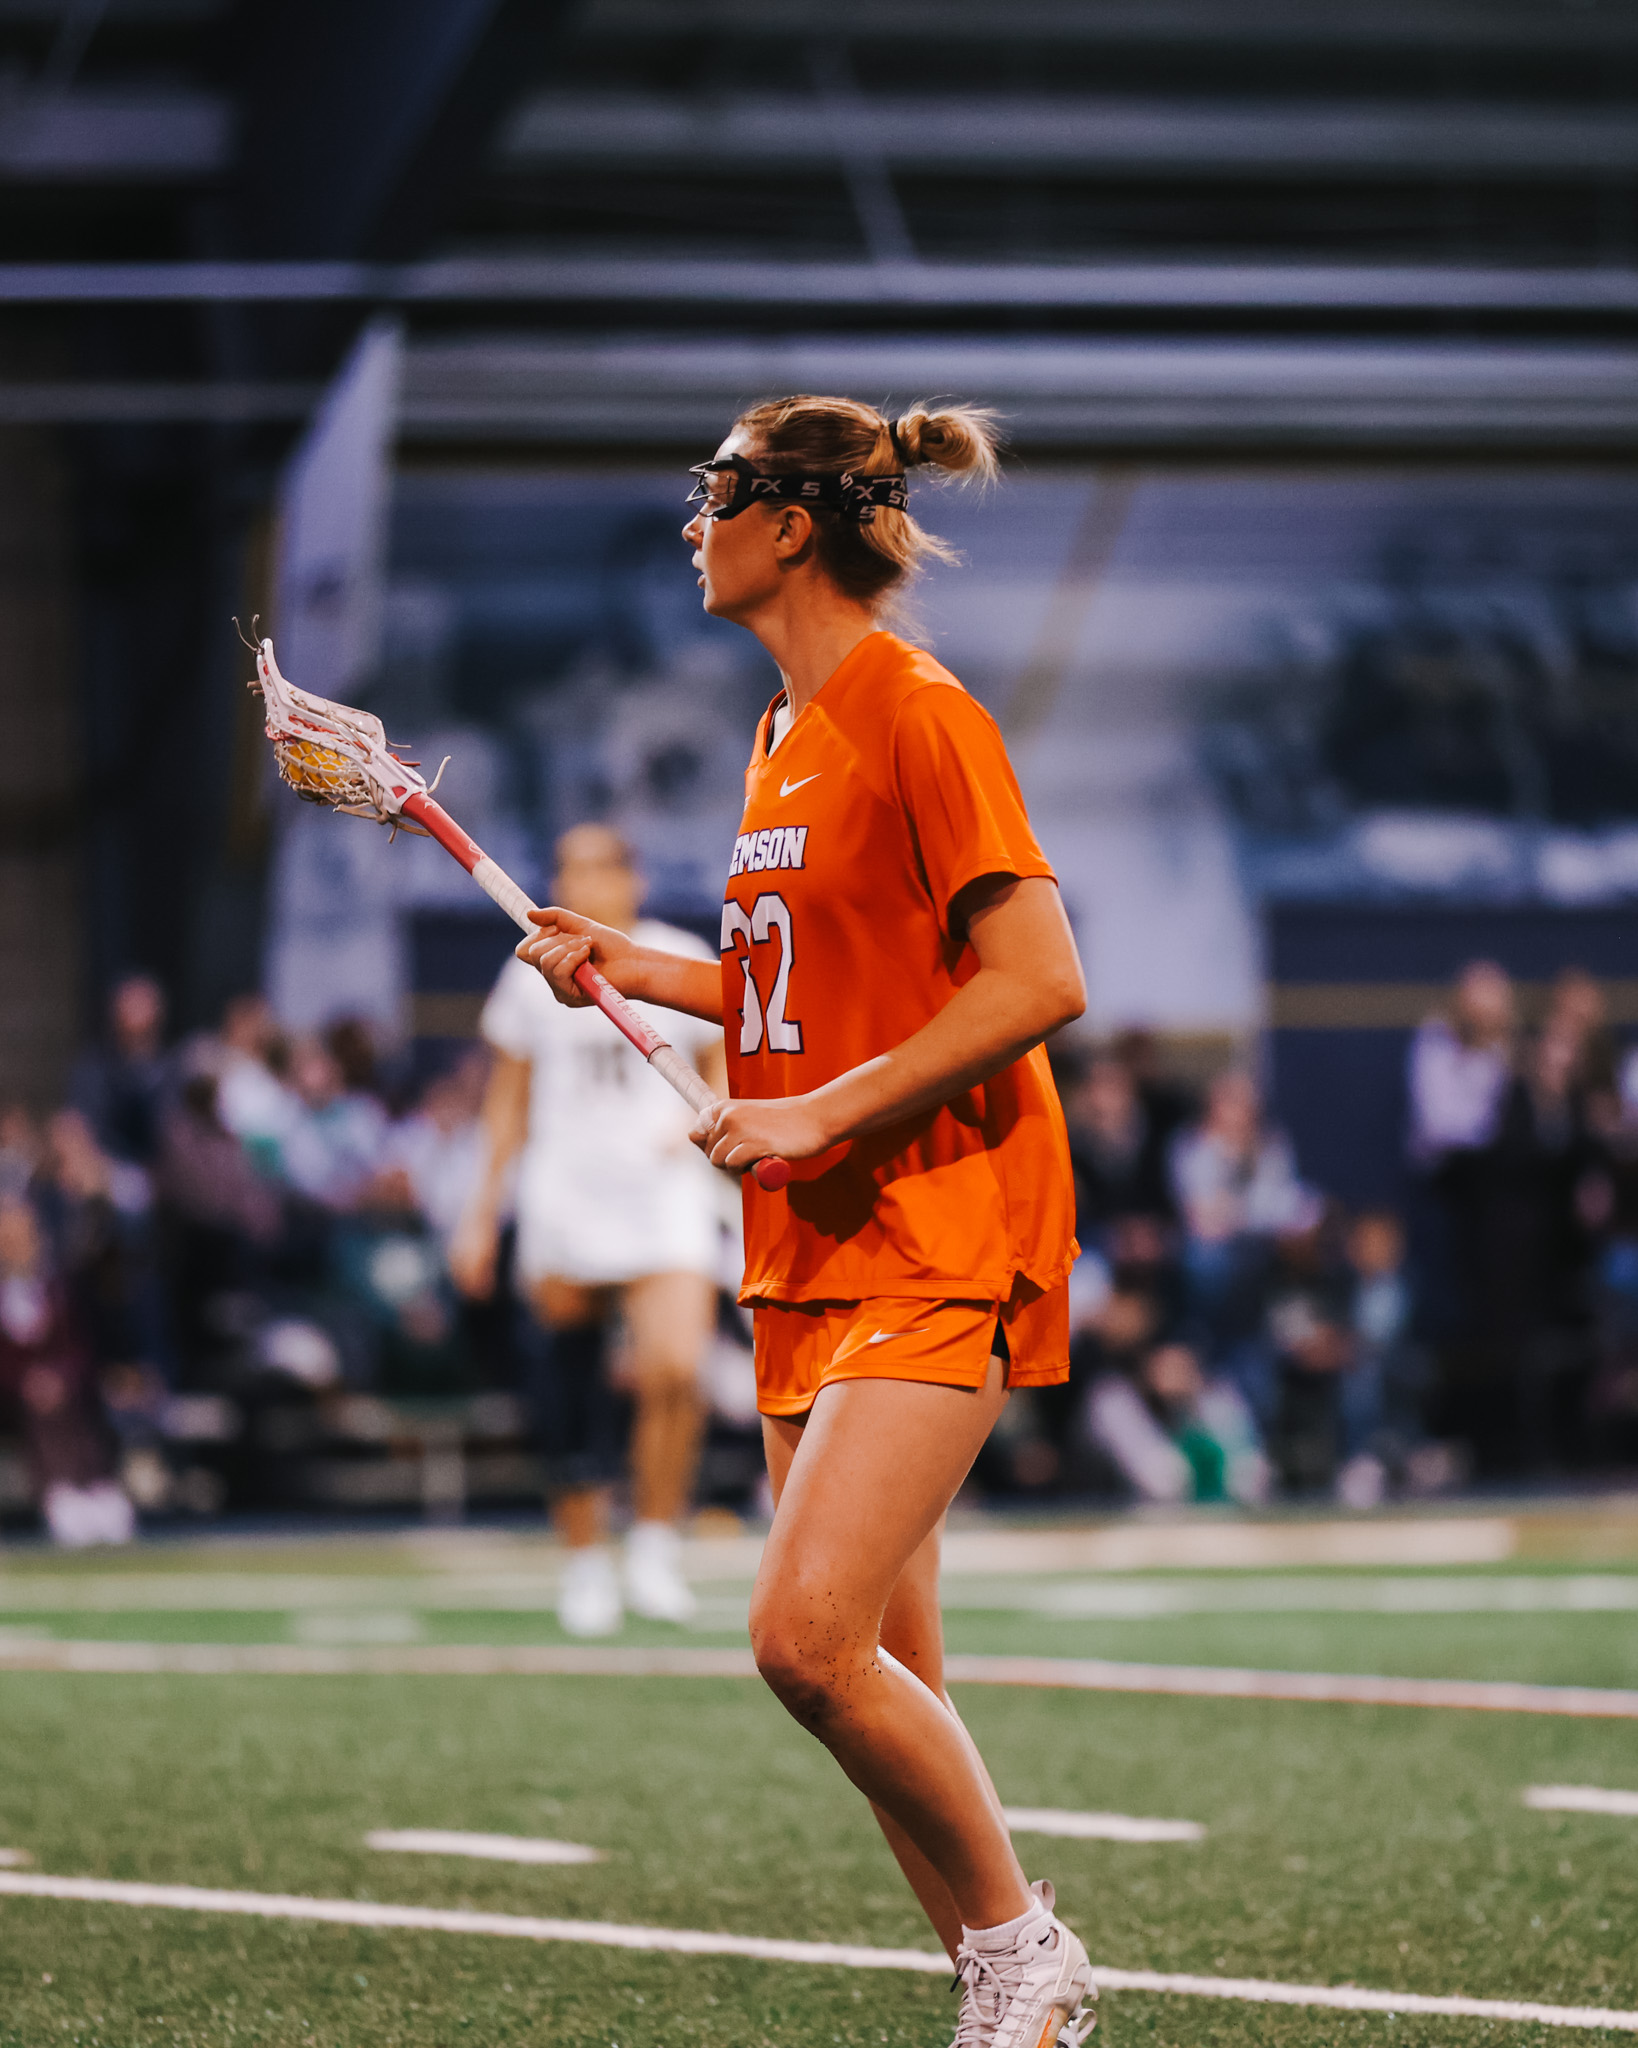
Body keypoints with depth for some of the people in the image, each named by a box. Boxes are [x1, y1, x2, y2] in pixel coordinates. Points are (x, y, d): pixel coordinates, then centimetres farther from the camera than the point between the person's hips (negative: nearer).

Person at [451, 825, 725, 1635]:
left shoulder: (684, 962, 4)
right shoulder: (535, 974, 7)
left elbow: (725, 1063, 16)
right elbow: (508, 1098, 16)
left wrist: (703, 1123, -6)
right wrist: (483, 1211, 14)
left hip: (665, 1199, -1)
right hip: (564, 1197, 1)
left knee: (673, 1371, -19)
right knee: (573, 1397, 0)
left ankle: (656, 1545, -3)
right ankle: (584, 1562, 15)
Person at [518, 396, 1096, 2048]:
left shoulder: (919, 715, -12)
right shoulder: (786, 735, 16)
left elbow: (1038, 982, -19)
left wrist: (819, 1116, -19)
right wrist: (629, 968, 14)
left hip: (939, 1238, -9)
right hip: (814, 1247, 9)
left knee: (806, 1632, -20)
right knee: (878, 1677, 6)